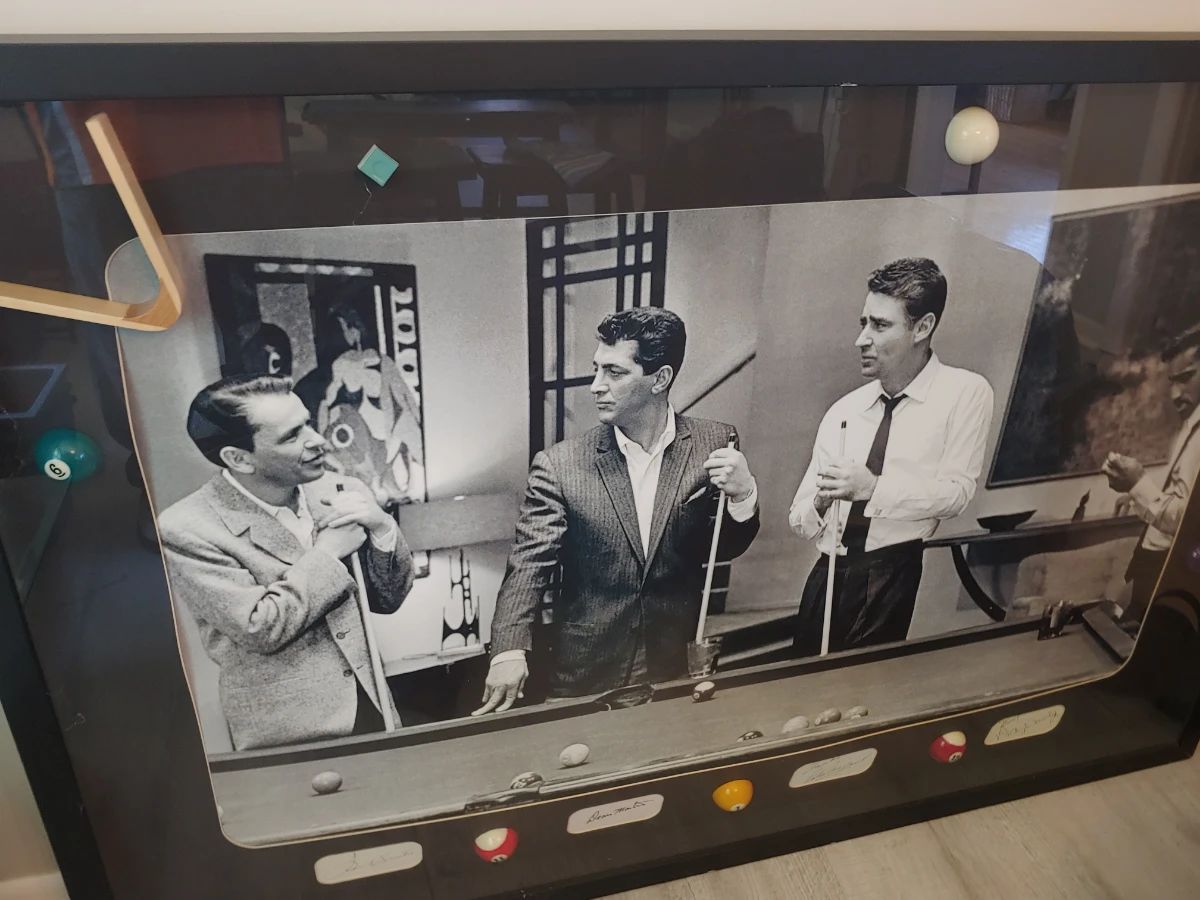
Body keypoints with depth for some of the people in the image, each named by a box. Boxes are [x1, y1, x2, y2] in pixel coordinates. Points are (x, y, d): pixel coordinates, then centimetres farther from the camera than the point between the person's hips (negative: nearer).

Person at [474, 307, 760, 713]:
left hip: (679, 668, 2)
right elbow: (528, 564, -11)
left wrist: (742, 496, -19)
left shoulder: (714, 444, -7)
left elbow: (723, 549, 2)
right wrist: (509, 651, -26)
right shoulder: (559, 465, -13)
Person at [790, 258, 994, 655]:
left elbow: (957, 492, -9)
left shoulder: (965, 392, 0)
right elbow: (799, 519, 10)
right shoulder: (844, 411, 10)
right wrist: (819, 504, -11)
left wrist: (873, 487, -20)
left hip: (902, 581, -4)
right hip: (829, 577, 4)